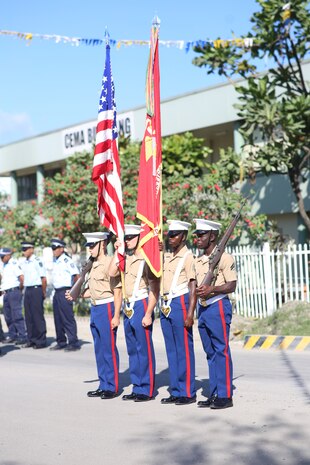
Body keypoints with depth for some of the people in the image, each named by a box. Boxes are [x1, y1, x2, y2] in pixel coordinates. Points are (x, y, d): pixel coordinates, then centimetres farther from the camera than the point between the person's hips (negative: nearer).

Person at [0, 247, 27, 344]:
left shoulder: (14, 263, -13)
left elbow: (22, 277, -21)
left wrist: (20, 288, -9)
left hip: (14, 292, -9)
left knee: (17, 315, -10)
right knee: (8, 316, 13)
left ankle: (23, 336, -8)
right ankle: (12, 335, 22)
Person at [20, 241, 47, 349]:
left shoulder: (37, 261, -12)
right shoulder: (24, 262, 12)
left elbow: (43, 278, -12)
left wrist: (43, 293, -5)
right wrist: (25, 289, 13)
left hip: (36, 289, -8)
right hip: (27, 290, 8)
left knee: (38, 316, -5)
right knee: (28, 316, 10)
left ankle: (41, 341, 1)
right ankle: (31, 340, 18)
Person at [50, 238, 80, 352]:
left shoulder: (67, 261, -12)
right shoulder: (55, 261, 14)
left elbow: (77, 276, -15)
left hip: (65, 292, -9)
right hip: (57, 292, 9)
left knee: (68, 318, -7)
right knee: (58, 319, 12)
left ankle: (73, 342, -3)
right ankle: (61, 342, 21)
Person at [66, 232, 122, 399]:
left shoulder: (110, 263, -13)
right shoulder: (94, 265, 14)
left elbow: (117, 292, -15)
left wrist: (116, 316, -18)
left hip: (107, 309, -9)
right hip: (95, 309, 9)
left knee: (109, 349, -2)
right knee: (99, 350, 13)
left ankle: (112, 387, 5)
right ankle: (103, 385, 20)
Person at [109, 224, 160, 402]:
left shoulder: (147, 259, -12)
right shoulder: (128, 258, 13)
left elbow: (155, 289, -15)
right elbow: (112, 273, 7)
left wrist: (148, 314, -19)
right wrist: (117, 251, 4)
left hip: (141, 306, -8)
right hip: (128, 308, 8)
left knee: (144, 350, -3)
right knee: (133, 350, 12)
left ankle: (147, 390, 4)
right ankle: (137, 388, 20)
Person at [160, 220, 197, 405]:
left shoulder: (188, 257, -7)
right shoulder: (166, 256, 14)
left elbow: (193, 287, -12)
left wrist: (190, 313, -18)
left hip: (180, 303, -8)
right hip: (166, 305, 8)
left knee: (184, 350, -4)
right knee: (171, 350, 10)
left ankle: (188, 392, 1)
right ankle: (176, 391, 16)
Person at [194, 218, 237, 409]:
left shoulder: (225, 258, -8)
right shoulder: (198, 261, 14)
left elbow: (232, 285, -13)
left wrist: (212, 289, -23)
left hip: (218, 306, -8)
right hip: (203, 308, 8)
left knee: (222, 351, -6)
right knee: (210, 353, 10)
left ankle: (225, 396, -2)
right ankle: (214, 394, 15)